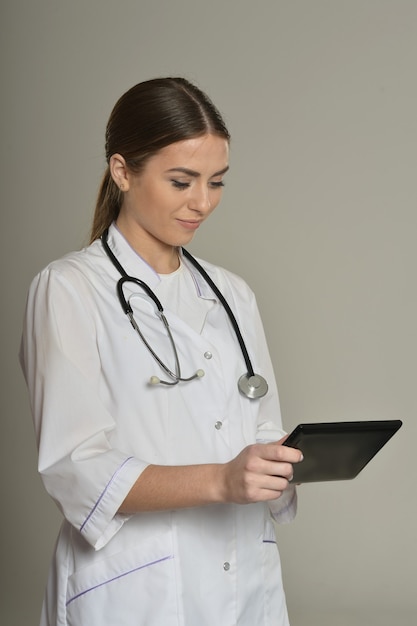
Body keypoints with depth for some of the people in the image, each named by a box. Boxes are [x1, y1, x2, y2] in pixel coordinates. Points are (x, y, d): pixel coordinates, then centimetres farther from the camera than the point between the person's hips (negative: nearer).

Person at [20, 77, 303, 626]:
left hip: (249, 582, 6)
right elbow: (73, 468, -16)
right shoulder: (69, 290, -8)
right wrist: (220, 480, -28)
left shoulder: (231, 294, 11)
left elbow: (262, 434, 14)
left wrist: (294, 460, -9)